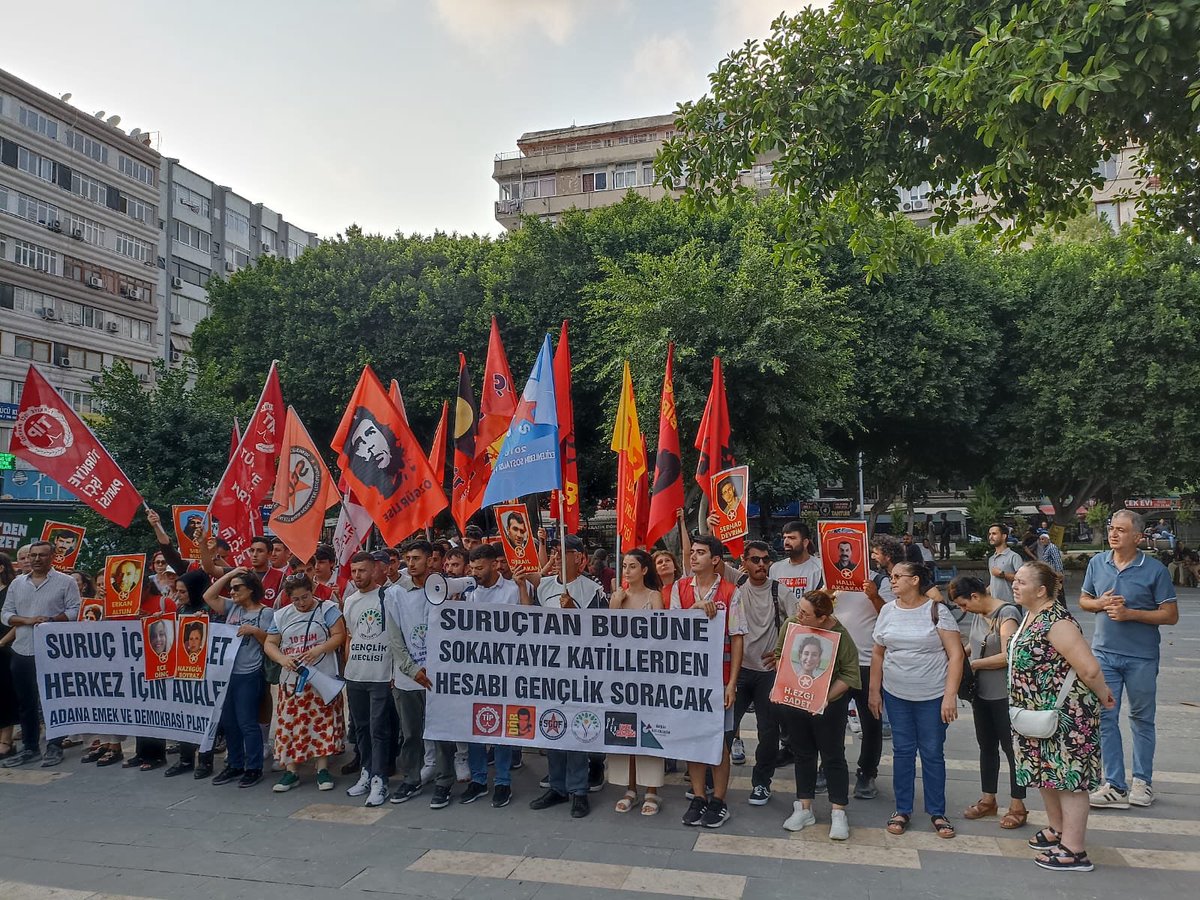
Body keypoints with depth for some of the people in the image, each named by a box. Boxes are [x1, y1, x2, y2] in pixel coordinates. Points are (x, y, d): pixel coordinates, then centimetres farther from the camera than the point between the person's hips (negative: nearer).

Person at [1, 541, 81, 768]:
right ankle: (29, 748, 21)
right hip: (21, 651, 5)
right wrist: (27, 620, -10)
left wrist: (52, 619, -20)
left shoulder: (65, 581, 0)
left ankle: (54, 747, 10)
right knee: (25, 702, 10)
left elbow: (75, 611, -5)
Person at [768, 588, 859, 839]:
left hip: (830, 704, -4)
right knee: (803, 754, 15)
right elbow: (779, 656, 4)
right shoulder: (790, 624, -10)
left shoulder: (839, 635, -20)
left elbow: (850, 674, -15)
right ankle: (804, 809, 27)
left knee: (833, 756, 7)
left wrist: (826, 697, -24)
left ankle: (838, 813, 18)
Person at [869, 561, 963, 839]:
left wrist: (950, 696, -15)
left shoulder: (936, 610, -9)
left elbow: (956, 655, -10)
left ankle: (937, 813, 22)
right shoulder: (888, 611, 3)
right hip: (896, 696, 3)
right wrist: (874, 691, 8)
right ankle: (902, 810, 21)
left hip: (933, 697, -3)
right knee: (902, 751, 10)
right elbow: (878, 654, 10)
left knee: (933, 754, 7)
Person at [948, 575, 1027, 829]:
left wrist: (973, 664, -16)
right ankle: (988, 800, 30)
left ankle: (1017, 806, 18)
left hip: (1004, 694, -8)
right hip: (982, 693, 8)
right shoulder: (979, 615, 4)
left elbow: (1008, 656, -23)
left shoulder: (1006, 613, -18)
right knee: (986, 746, 17)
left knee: (1010, 748, 5)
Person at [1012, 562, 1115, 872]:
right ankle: (1057, 829, 37)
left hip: (1065, 715, -10)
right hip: (1039, 715, 10)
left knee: (1067, 776, 0)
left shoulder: (1056, 622, -24)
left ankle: (1074, 850, 9)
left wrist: (1102, 694, -12)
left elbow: (1089, 669, -28)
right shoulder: (1031, 616, 7)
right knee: (1046, 774, 20)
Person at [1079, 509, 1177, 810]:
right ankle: (1115, 786, 10)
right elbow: (1083, 600, 13)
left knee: (1141, 719, 13)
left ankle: (1142, 780, 28)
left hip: (1141, 657, -3)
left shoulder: (1155, 569, -9)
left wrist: (1130, 613, -19)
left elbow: (1171, 615, -8)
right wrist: (1101, 603, -9)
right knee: (1105, 718, 2)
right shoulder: (1097, 563, 3)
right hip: (1104, 653, 3)